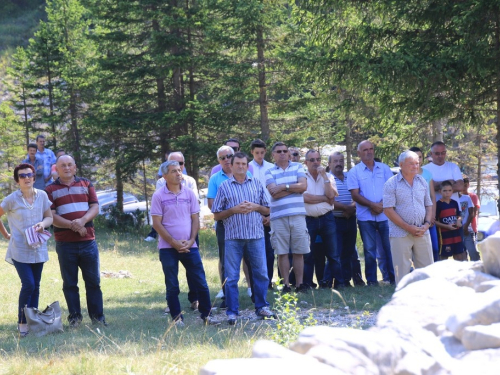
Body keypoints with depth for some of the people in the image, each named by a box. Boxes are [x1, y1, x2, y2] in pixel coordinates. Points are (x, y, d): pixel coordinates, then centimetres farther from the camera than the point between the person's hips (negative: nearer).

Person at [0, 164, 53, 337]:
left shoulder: (42, 196, 1)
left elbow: (49, 217, 8)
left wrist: (43, 224, -12)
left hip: (38, 249, 4)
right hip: (19, 250, -4)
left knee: (35, 286, 8)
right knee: (28, 285, -13)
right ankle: (22, 323, -1)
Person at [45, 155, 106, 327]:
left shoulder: (86, 184, 10)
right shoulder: (51, 190, 3)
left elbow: (95, 207, 2)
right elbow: (51, 216, -6)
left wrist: (83, 221, -17)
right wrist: (72, 225, -18)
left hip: (88, 241, 1)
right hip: (65, 243, -1)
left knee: (93, 280, 4)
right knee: (70, 283, 5)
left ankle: (97, 316, 10)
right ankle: (74, 317, 12)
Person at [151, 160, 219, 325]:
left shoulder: (189, 194, 6)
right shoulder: (159, 196, -3)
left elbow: (195, 219, 7)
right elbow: (157, 223, -6)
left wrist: (190, 241, -7)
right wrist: (174, 243, -12)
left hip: (189, 246, 2)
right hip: (168, 248, -2)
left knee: (201, 283, 1)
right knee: (172, 286, 3)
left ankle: (206, 315, 10)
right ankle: (177, 318, 11)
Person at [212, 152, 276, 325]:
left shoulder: (257, 184, 10)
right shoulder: (224, 186, 6)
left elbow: (267, 210, 12)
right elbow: (217, 215, 4)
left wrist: (255, 207, -7)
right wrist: (234, 210, -10)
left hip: (256, 235, 2)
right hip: (233, 237, -2)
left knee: (261, 273, 4)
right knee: (231, 276, -2)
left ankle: (261, 307, 17)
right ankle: (232, 312, 3)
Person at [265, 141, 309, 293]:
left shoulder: (298, 167, 12)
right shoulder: (269, 172, 7)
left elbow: (303, 186, -3)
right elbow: (273, 193, -7)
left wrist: (284, 186, -8)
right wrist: (295, 188, -5)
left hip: (298, 214, 1)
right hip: (278, 216, -1)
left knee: (299, 252, 0)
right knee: (282, 253, 0)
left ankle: (299, 283, 4)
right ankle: (286, 284, 5)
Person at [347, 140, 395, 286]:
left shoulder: (384, 168, 10)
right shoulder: (354, 172, 6)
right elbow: (355, 195, -2)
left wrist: (382, 205, -12)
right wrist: (373, 205, -14)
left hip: (385, 215, 1)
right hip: (365, 217, -1)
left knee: (390, 248, 0)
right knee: (369, 250, 2)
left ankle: (394, 278, 6)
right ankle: (371, 281, 7)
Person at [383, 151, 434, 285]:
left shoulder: (422, 182, 12)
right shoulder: (391, 184, -4)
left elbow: (429, 205, 17)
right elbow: (388, 210, -10)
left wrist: (426, 224, -2)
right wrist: (408, 227, -14)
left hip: (422, 233, 4)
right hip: (400, 234, -4)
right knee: (402, 271, -1)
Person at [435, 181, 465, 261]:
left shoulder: (454, 203, 6)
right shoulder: (438, 204, -11)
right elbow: (435, 221, -11)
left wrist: (459, 220, -5)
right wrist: (447, 226, -20)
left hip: (456, 234, 6)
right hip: (444, 235, -6)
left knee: (458, 255, 10)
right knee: (444, 256, 2)